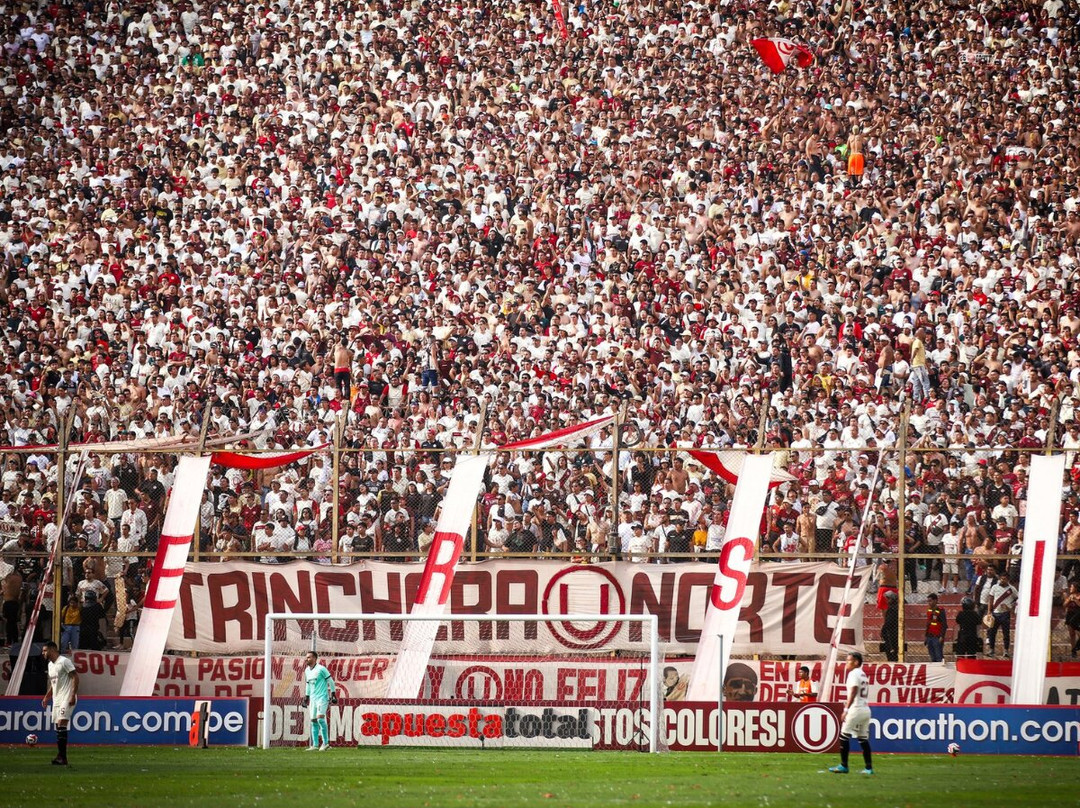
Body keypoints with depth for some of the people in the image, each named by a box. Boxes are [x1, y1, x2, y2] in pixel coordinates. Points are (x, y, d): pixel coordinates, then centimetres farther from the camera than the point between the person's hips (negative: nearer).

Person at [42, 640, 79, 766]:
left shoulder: (64, 662, -10)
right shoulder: (50, 664, 17)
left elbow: (75, 677, -14)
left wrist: (73, 695, -21)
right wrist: (46, 697, 20)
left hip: (67, 699, -9)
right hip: (57, 699, 9)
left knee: (61, 724, -17)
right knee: (58, 727, 5)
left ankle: (62, 756, -18)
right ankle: (61, 757, 7)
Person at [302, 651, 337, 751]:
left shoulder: (321, 669, -10)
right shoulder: (307, 670, 12)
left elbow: (330, 681, -5)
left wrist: (333, 695, -6)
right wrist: (306, 697, 21)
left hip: (322, 697, -7)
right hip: (313, 699, 7)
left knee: (320, 718, -17)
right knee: (314, 721, 4)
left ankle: (325, 743, -10)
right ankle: (315, 745, 6)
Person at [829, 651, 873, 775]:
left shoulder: (854, 673, -9)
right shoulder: (863, 674, 18)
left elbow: (853, 692, -18)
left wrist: (846, 709, -23)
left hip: (856, 708, -9)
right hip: (866, 708, 9)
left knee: (844, 735, -5)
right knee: (863, 738, 11)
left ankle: (844, 766, -8)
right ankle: (869, 767, 7)